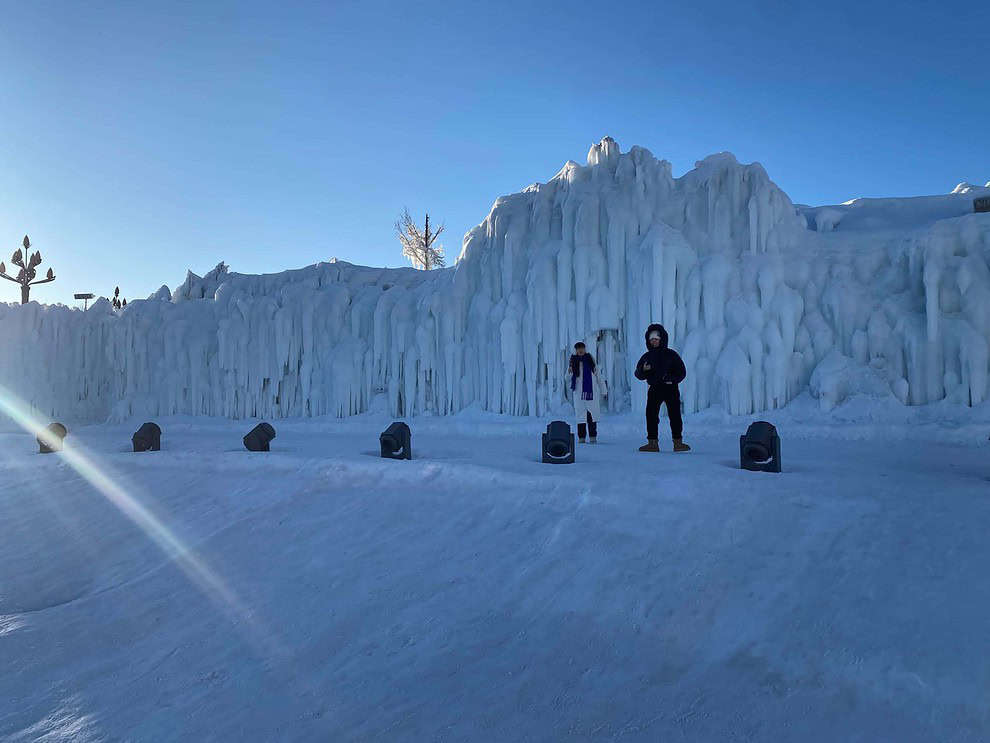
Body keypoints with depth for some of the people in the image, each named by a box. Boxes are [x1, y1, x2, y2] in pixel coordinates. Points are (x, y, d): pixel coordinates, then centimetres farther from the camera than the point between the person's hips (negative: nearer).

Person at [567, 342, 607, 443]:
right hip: (579, 391, 0)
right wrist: (570, 371, -22)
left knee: (593, 413, -2)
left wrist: (603, 389, 12)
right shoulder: (573, 360, 6)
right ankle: (581, 437, 6)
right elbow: (568, 376, 1)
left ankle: (593, 436, 4)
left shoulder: (590, 358, 7)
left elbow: (597, 374, 12)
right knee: (580, 413, 0)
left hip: (591, 390, 0)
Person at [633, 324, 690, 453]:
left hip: (671, 389, -2)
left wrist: (673, 380, -14)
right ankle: (653, 443, 0)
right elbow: (638, 374, 9)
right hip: (655, 389, 2)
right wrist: (643, 370, -13)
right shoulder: (647, 356, 11)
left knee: (675, 415, -5)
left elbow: (682, 371, 3)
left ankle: (678, 442, 1)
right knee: (651, 415, -4)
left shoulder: (671, 354, 4)